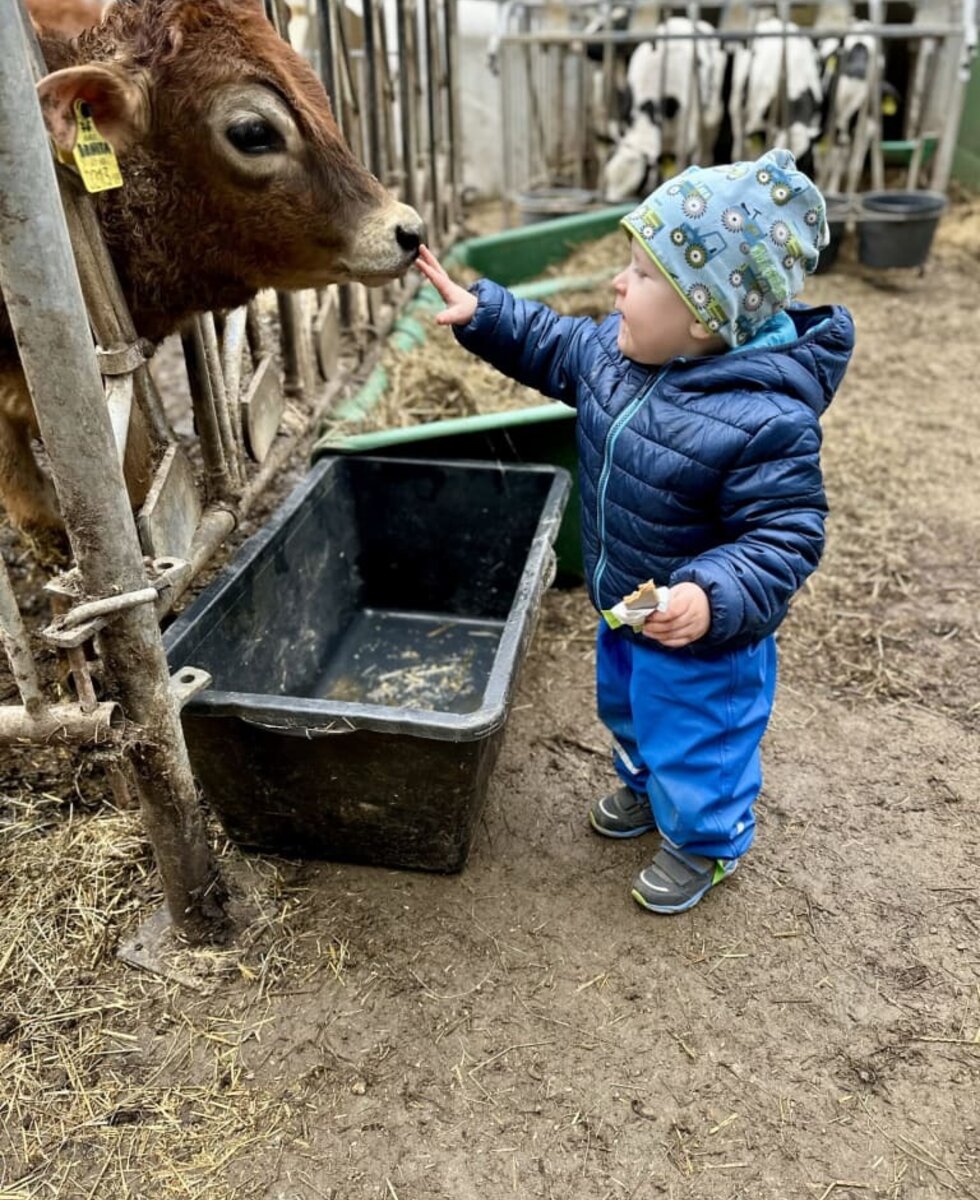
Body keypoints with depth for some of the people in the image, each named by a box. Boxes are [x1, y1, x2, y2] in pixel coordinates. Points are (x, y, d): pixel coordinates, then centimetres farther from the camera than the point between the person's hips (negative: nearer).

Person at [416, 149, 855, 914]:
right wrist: (481, 314, 3)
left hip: (703, 637, -8)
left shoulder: (762, 421, -35)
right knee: (627, 708, 32)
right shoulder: (619, 349, -11)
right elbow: (559, 350, 8)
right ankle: (645, 784, 63)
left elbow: (785, 536, -30)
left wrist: (716, 599, -44)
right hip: (628, 610, 8)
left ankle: (705, 840, 47)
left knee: (696, 741, 16)